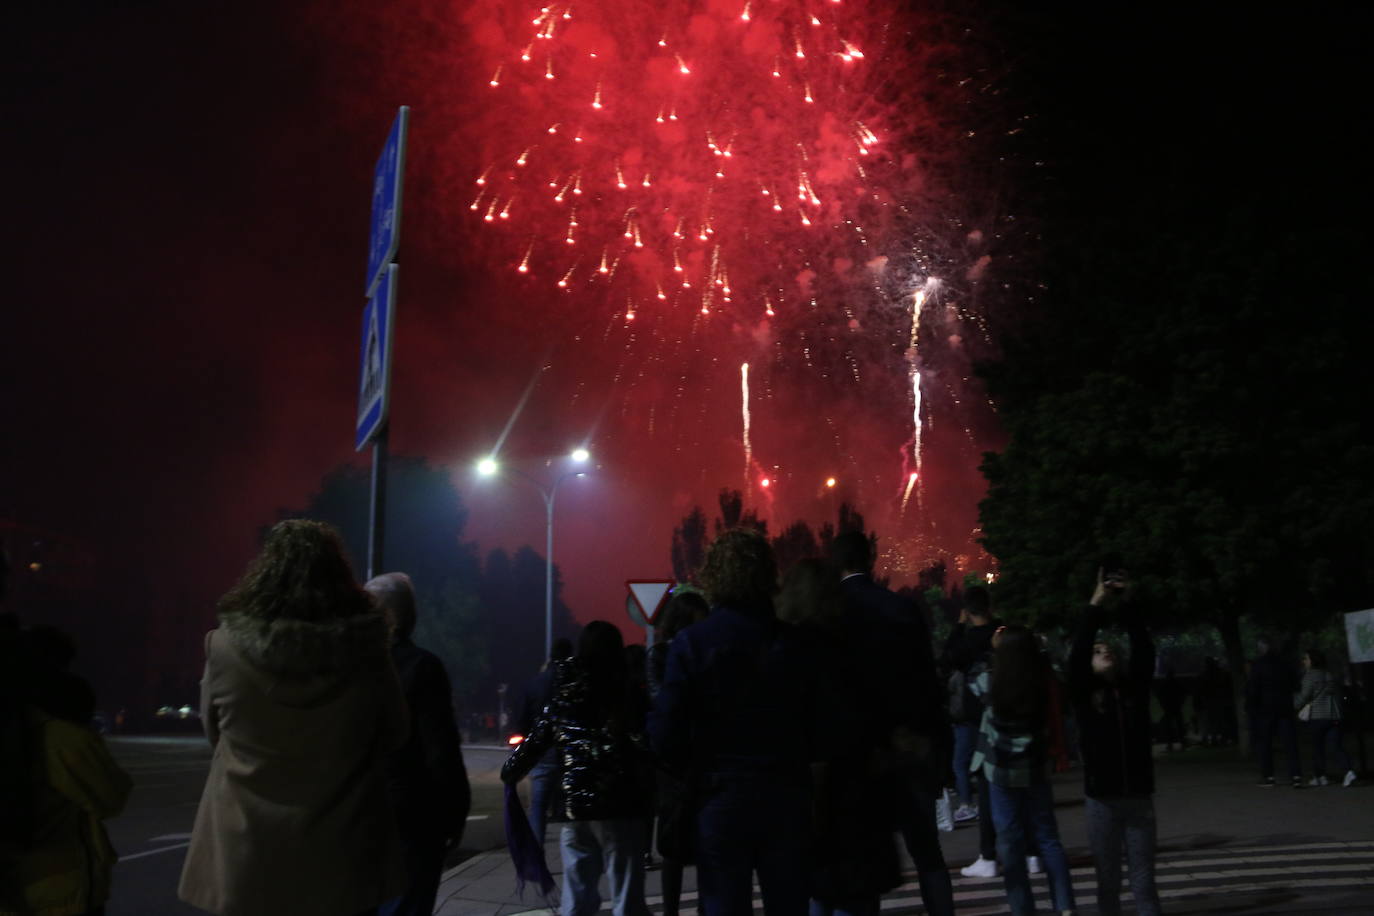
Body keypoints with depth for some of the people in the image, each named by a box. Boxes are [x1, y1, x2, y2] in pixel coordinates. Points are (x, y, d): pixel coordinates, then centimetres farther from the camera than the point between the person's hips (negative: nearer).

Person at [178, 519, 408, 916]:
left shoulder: (226, 647, -12)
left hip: (246, 862, 0)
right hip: (342, 862, 0)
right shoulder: (365, 653, -13)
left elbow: (215, 734, 5)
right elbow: (394, 738, 1)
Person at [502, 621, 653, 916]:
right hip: (622, 809, -4)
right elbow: (648, 751, -11)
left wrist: (509, 776, 31)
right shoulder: (631, 700, -5)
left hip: (576, 809, 4)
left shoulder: (563, 701, 6)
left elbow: (531, 746, 14)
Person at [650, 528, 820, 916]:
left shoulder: (691, 642, -11)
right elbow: (816, 724, 2)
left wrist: (692, 773, 7)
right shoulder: (792, 642, -1)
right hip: (786, 794, 3)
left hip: (721, 796, -3)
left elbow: (666, 732, -12)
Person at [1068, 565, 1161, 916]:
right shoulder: (1084, 694, -1)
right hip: (1101, 799, -1)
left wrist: (1127, 604, -15)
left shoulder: (1135, 688, 5)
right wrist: (1095, 606, -20)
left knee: (1144, 881, 7)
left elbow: (1144, 649, -6)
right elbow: (1075, 656, -15)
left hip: (1139, 797, 1)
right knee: (1108, 881, 8)